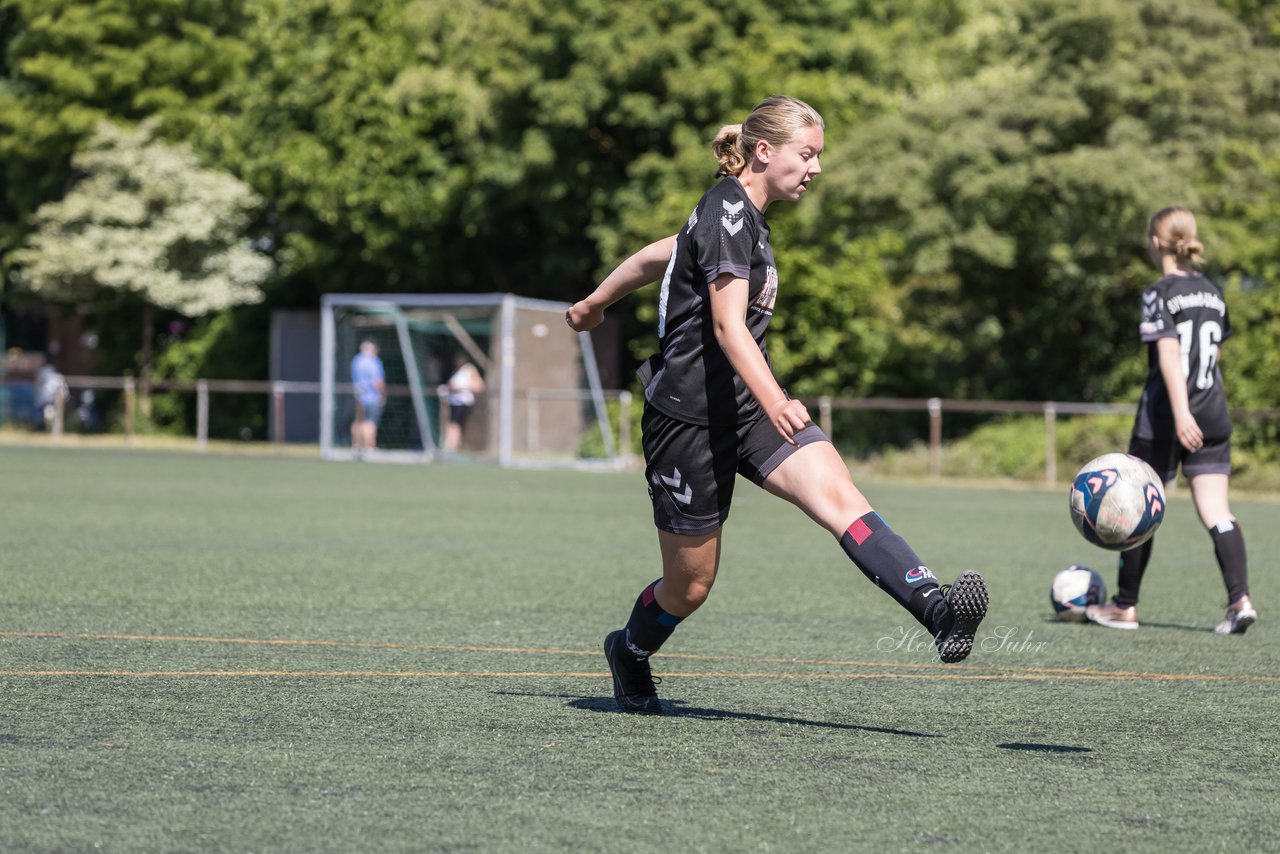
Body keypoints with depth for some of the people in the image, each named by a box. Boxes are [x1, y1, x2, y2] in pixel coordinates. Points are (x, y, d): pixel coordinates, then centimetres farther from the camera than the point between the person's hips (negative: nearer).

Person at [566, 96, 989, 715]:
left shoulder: (739, 212, 12)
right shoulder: (728, 211, -16)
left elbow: (656, 255, 26)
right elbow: (728, 325, -28)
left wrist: (594, 303, 41)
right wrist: (775, 403, -41)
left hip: (747, 409, 8)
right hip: (689, 416, -8)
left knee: (841, 498, -19)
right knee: (690, 584, 4)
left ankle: (935, 609, -38)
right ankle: (629, 654, 36)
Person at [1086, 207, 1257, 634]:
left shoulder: (1159, 294, -10)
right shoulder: (1213, 292, 11)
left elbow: (1169, 354, -20)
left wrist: (1181, 412, -27)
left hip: (1163, 419, -5)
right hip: (1213, 418, 5)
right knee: (1216, 512, 0)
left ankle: (1125, 607, 17)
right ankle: (1240, 599, -18)